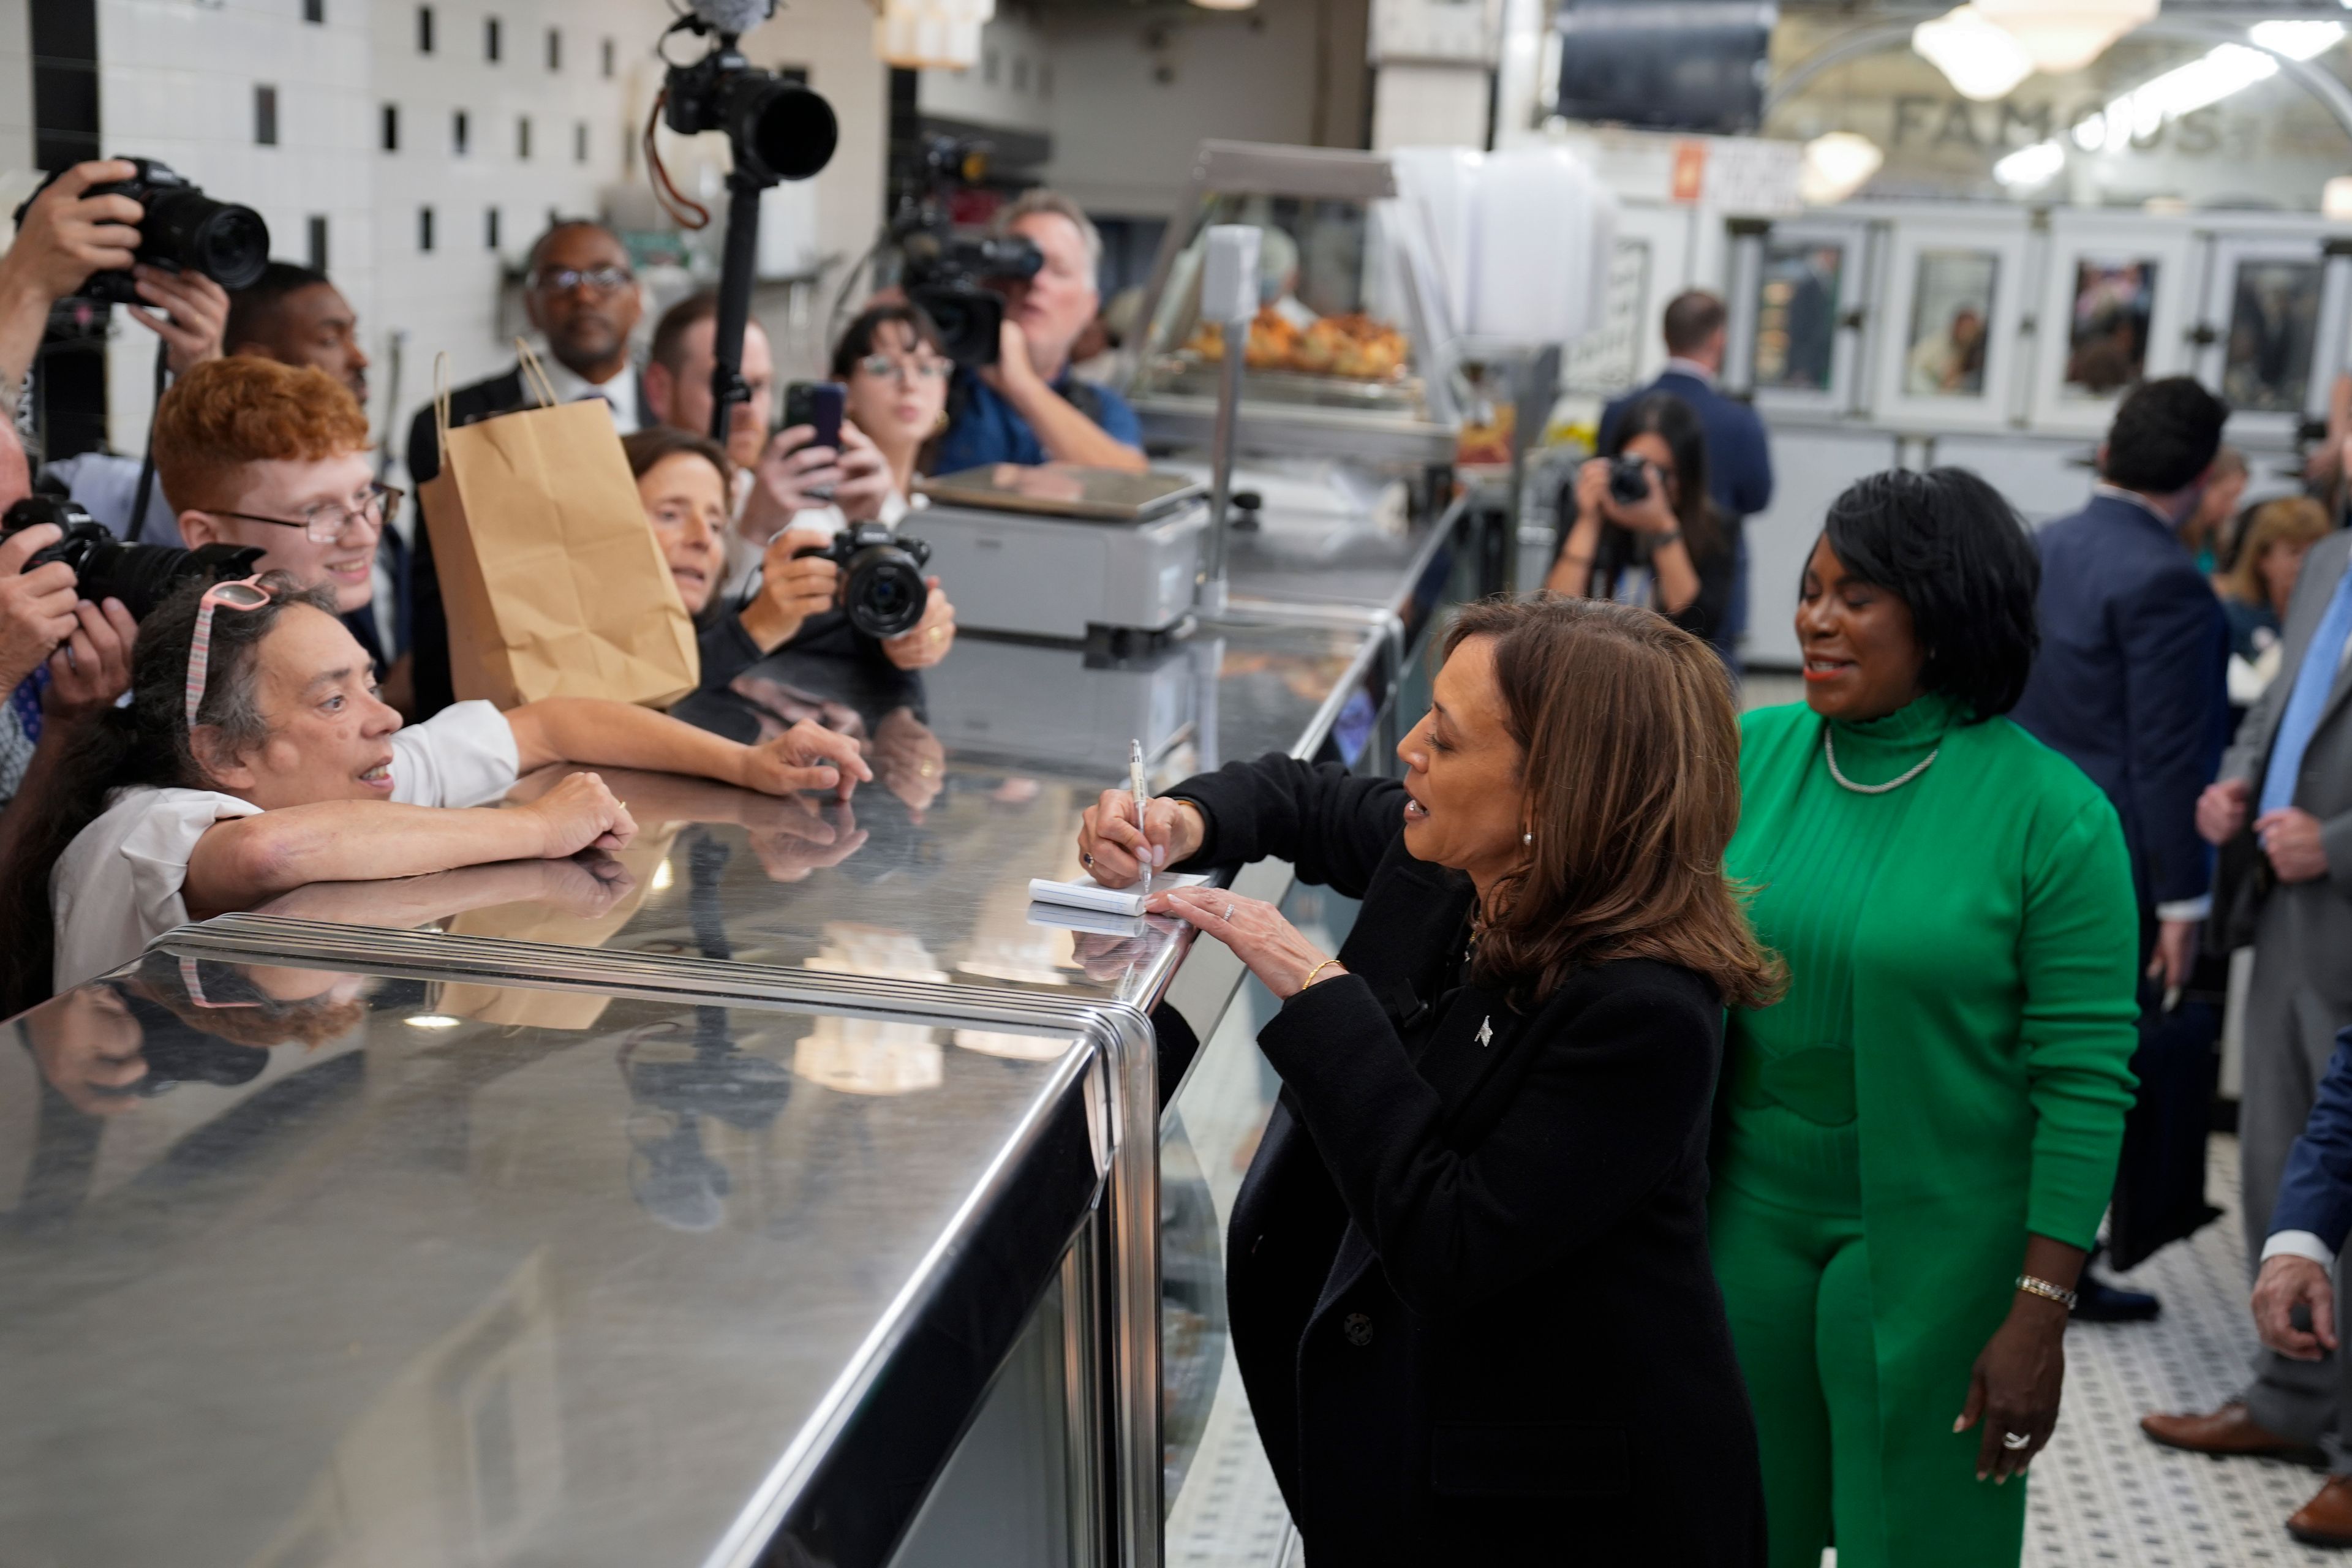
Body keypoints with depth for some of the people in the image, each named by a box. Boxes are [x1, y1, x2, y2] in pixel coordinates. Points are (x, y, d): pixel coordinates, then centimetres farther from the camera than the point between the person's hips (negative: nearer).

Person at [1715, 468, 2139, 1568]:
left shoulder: (2052, 814, -13)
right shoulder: (1750, 755, -2)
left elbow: (2085, 1080, -12)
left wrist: (2040, 1314, -13)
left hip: (1935, 1248, -3)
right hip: (1748, 1217, 4)